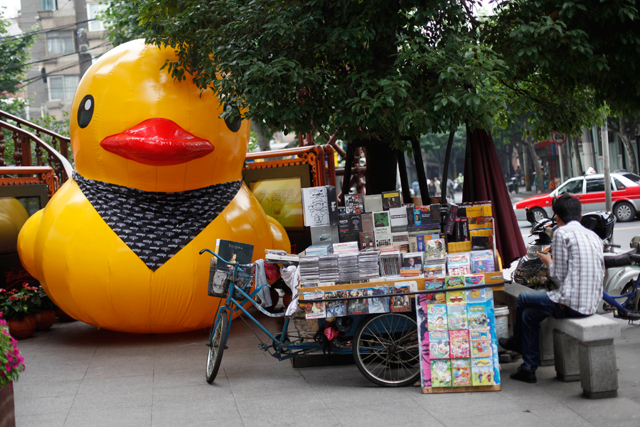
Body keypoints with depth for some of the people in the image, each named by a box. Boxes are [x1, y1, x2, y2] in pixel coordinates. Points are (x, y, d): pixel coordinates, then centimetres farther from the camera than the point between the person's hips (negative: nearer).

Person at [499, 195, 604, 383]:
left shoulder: (562, 233, -9)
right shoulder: (593, 236, 14)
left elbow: (559, 274, -10)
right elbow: (601, 273, 17)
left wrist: (548, 261, 12)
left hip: (571, 304, -8)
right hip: (592, 304, 8)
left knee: (523, 299, 16)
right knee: (529, 314, 23)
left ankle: (518, 341, 42)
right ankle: (529, 368, 27)